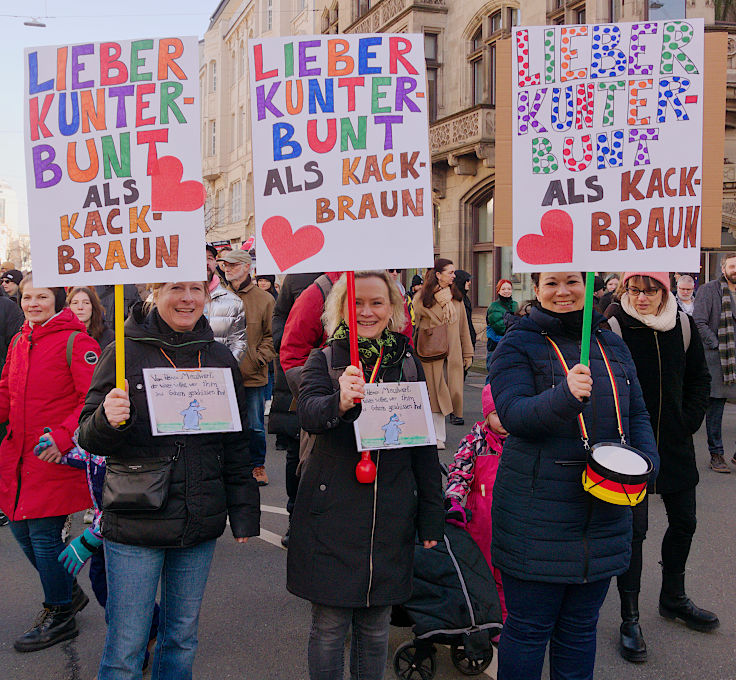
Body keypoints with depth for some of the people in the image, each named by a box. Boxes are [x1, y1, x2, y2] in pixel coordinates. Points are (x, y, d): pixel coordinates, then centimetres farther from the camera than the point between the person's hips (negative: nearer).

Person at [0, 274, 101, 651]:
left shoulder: (75, 342, -12)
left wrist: (63, 437, -27)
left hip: (55, 456, -8)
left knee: (44, 534, -1)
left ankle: (60, 616, 20)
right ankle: (70, 592, 36)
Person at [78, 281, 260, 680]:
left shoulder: (220, 359, 5)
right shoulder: (125, 352, -5)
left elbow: (236, 446, 12)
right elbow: (88, 437, -4)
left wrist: (244, 514, 10)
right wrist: (108, 420, -27)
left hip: (200, 526, 3)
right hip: (135, 524, -3)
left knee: (182, 637, 17)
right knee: (125, 648, 4)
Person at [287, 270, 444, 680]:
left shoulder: (408, 363, 6)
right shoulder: (324, 361, -1)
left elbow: (425, 444, 10)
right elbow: (309, 414, -22)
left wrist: (432, 513, 9)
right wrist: (340, 401, -43)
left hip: (391, 517, 2)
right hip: (332, 512, -2)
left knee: (376, 628, 13)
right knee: (330, 626, 6)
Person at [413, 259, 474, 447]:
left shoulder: (456, 297, 11)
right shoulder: (421, 298, -3)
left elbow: (463, 327, 14)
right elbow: (414, 327, -1)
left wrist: (467, 353, 13)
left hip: (453, 353, 4)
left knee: (451, 390, 3)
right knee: (436, 392, -2)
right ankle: (438, 436, 4)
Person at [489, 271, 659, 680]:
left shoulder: (611, 345, 11)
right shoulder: (517, 346, -5)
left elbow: (637, 414, 17)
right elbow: (512, 413, -19)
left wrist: (646, 462, -1)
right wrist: (566, 395, -36)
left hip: (603, 513, 5)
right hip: (537, 514, -5)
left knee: (580, 627, 18)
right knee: (528, 627, 6)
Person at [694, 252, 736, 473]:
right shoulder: (708, 290, -3)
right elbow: (699, 323, -9)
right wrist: (716, 345, -14)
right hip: (717, 358, -4)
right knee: (715, 407, 2)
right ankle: (716, 455, 12)